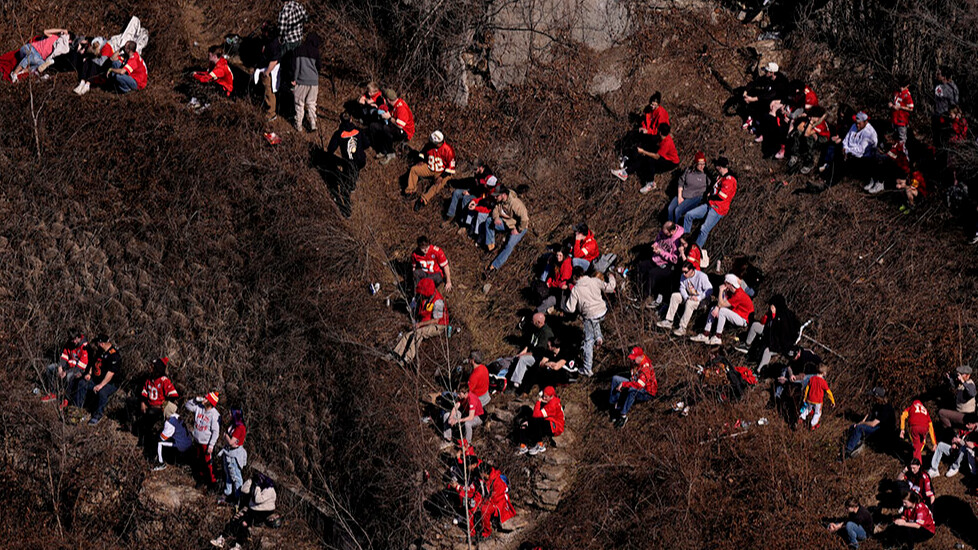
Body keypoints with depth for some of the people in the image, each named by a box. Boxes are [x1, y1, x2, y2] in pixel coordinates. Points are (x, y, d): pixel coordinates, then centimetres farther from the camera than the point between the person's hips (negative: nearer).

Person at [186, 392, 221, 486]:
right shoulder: (199, 407, -5)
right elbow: (187, 405, 6)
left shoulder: (215, 415, -22)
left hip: (206, 442, -6)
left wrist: (211, 445, -19)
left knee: (207, 462, 2)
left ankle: (212, 480, 18)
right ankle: (201, 476, 39)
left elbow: (216, 432, -19)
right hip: (197, 440, 6)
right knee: (198, 460, 19)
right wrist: (196, 400, -12)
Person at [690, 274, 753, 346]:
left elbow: (722, 304, -27)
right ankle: (705, 335, 1)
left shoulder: (738, 295, -29)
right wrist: (717, 307, -21)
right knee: (713, 309, 5)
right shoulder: (731, 291, 0)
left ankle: (718, 338, -22)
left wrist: (721, 290, -23)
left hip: (743, 319, -10)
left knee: (722, 311, -29)